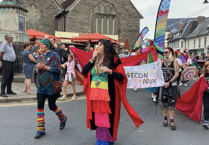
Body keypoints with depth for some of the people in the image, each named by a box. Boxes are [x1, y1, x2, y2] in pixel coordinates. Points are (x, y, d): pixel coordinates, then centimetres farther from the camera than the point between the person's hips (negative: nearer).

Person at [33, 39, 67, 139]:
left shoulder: (54, 55, -3)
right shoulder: (40, 57, 14)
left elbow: (58, 69, -13)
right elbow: (36, 71, 15)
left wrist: (45, 67, -18)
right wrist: (38, 68, -8)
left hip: (50, 84, -5)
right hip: (41, 84, 5)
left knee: (52, 106, 2)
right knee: (40, 106, 1)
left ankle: (63, 118, 32)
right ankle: (41, 130, 12)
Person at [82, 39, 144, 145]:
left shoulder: (113, 59, -5)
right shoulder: (95, 59, 12)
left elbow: (122, 76, -10)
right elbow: (84, 71, 5)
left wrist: (109, 71, -21)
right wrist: (92, 59, -2)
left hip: (107, 94, -5)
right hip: (94, 94, 6)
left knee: (106, 118, 0)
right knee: (97, 117, 12)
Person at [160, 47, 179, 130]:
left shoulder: (174, 62, -1)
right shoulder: (162, 62, 9)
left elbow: (177, 74, -7)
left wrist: (169, 82, -16)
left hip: (172, 85, -3)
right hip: (163, 84, 3)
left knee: (171, 103, -3)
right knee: (164, 103, 9)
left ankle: (172, 121, 5)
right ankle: (165, 119, 23)